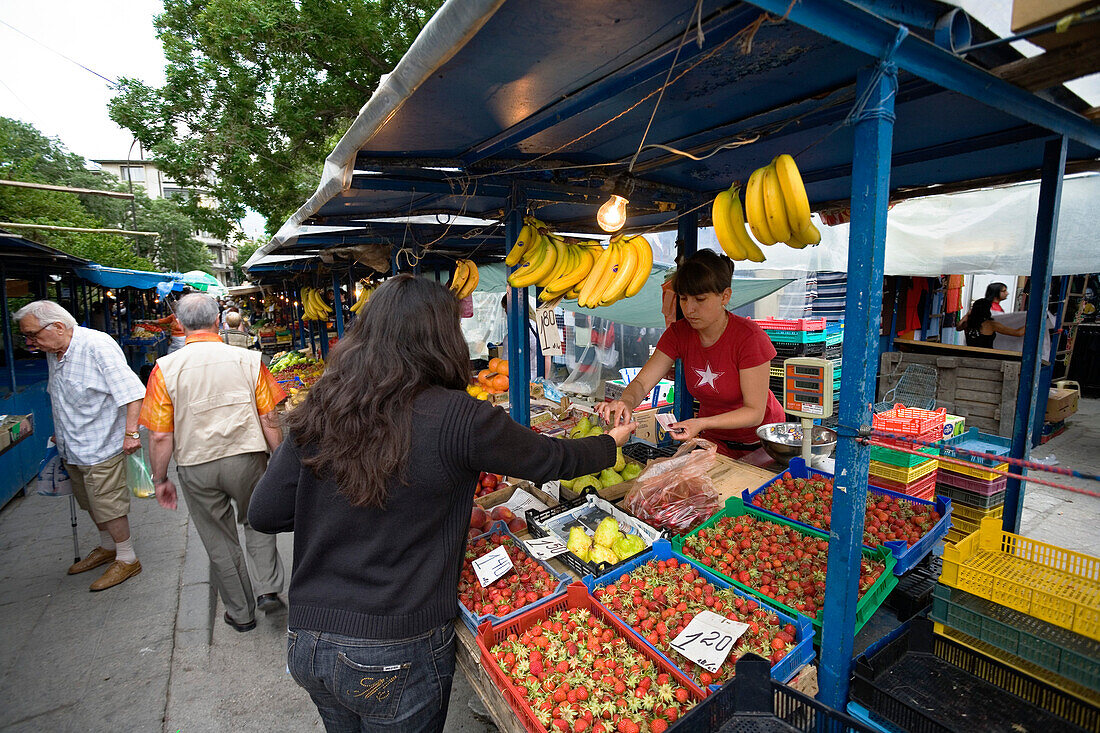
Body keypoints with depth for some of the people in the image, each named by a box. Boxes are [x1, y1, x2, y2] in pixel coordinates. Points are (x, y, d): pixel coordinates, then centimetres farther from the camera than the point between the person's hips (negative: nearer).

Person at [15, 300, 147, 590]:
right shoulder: (53, 352, 7)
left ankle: (127, 559, 15)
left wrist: (131, 432, -29)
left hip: (100, 447, -9)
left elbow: (131, 390, -25)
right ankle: (107, 547, 39)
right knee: (90, 503, 20)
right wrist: (60, 434, 25)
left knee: (107, 504, 0)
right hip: (72, 448, 9)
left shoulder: (97, 345, -21)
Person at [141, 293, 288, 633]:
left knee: (220, 542, 16)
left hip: (196, 467, 1)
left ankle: (241, 613, 30)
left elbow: (160, 436, -5)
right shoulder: (248, 359, -7)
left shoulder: (165, 368, -6)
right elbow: (269, 420, -5)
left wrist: (160, 479, 9)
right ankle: (268, 588, 13)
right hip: (247, 458, 0)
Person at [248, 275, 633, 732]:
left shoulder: (319, 413, -8)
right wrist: (612, 442, 9)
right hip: (396, 659, -4)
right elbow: (553, 460, -9)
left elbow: (263, 513, -3)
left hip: (307, 644, 5)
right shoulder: (455, 418, -21)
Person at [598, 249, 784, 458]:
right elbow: (641, 382, -14)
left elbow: (755, 412, -20)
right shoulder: (678, 333, -9)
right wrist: (626, 401, -38)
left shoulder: (750, 337, -22)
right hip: (713, 438, 3)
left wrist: (702, 423, -36)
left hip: (759, 443, -3)